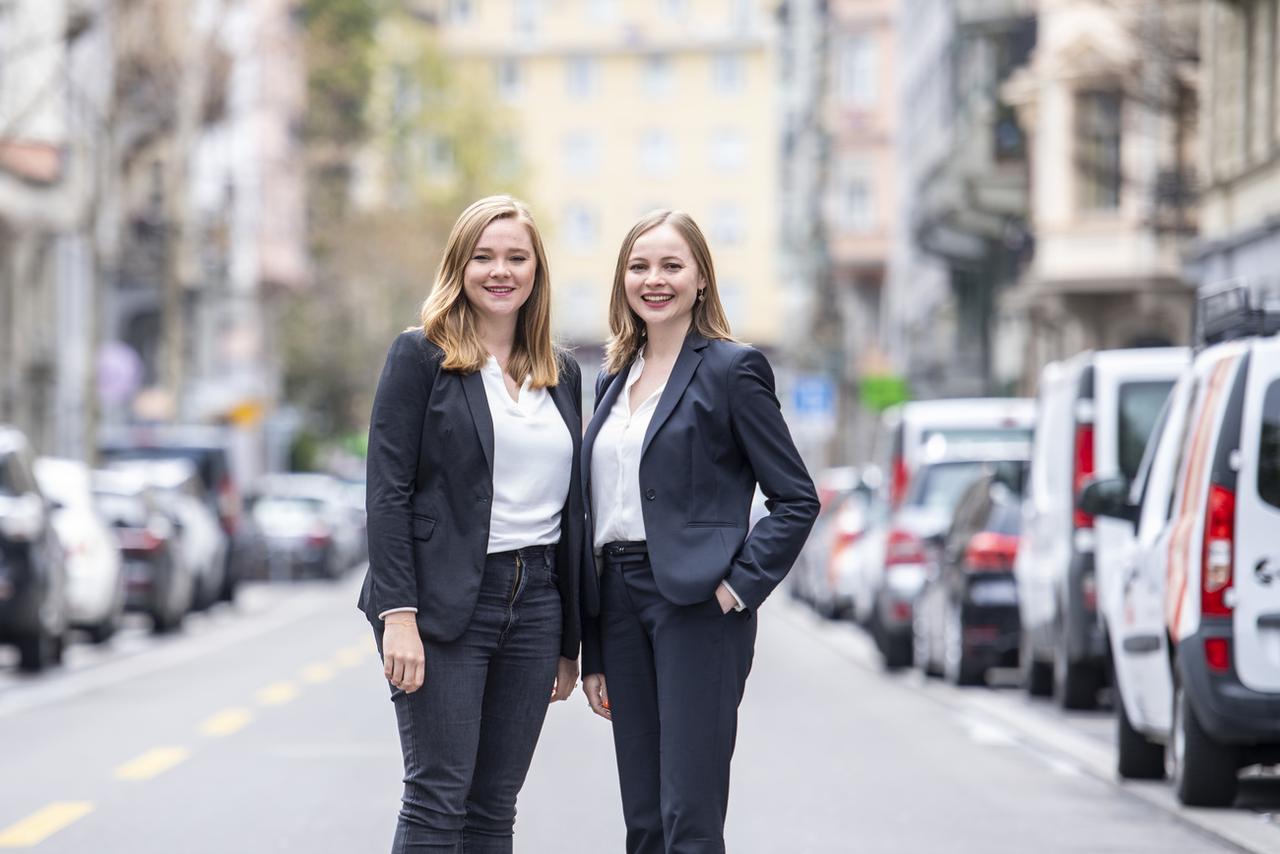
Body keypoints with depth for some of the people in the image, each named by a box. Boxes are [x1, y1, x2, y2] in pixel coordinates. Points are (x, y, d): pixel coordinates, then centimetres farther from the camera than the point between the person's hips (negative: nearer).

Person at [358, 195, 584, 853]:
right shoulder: (420, 356, -1)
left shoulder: (561, 374, 14)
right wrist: (397, 614, -16)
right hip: (444, 601, -5)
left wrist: (569, 639, 14)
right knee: (437, 799, -8)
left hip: (534, 599, 5)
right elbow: (387, 492, -8)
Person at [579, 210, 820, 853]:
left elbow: (796, 498, -4)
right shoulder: (616, 376, 16)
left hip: (696, 606, -7)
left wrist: (739, 584, -15)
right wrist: (592, 653, 15)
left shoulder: (732, 368, -3)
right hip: (619, 600, 7)